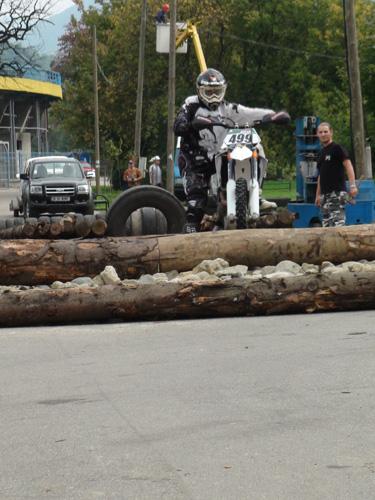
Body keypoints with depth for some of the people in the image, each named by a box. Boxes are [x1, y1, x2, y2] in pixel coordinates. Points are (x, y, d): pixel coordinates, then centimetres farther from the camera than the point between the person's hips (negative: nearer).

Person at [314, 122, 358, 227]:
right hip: (325, 194, 8)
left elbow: (348, 165, -13)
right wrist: (318, 195, 22)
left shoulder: (337, 148, -4)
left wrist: (352, 185, -24)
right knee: (326, 224, 6)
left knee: (337, 222, -15)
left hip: (337, 193, -8)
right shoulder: (321, 153, 20)